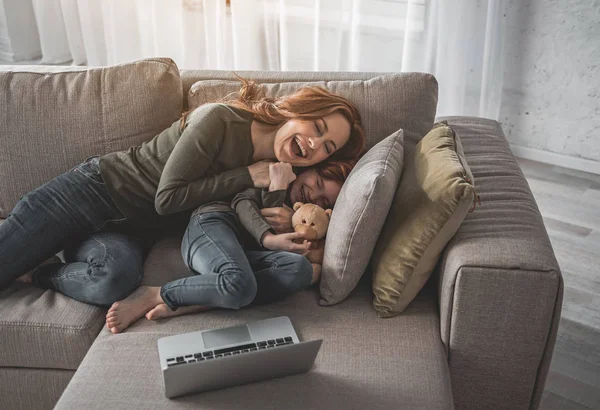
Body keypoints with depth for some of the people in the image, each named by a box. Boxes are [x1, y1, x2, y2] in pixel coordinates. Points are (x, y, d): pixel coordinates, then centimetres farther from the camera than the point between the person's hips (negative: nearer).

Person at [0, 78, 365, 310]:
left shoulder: (271, 168, 0)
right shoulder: (220, 120, -20)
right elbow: (167, 197, -20)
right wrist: (247, 175, -19)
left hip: (129, 234, 4)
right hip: (94, 190, -4)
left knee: (119, 276, -28)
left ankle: (37, 273, -3)